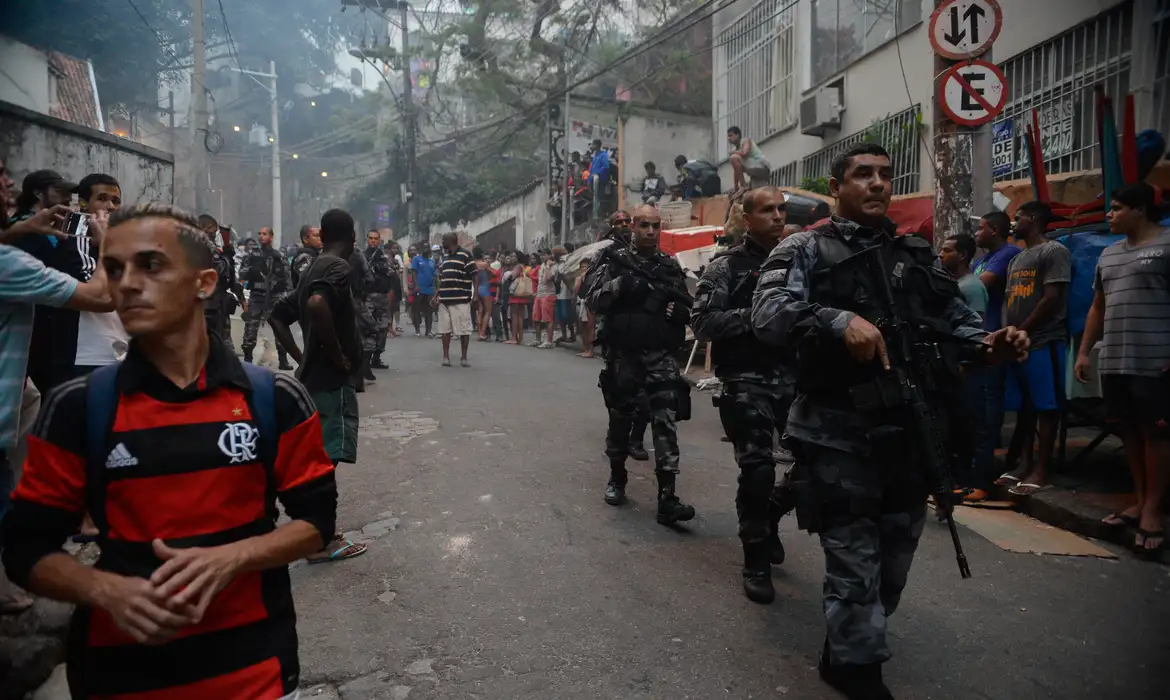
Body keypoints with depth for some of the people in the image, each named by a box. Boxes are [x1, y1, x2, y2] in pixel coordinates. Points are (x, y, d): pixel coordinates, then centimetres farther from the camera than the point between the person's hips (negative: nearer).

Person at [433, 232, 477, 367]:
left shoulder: (465, 254, -6)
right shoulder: (445, 258, 18)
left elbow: (474, 276, -8)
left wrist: (475, 294, -13)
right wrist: (436, 296, 17)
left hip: (461, 300, -7)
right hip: (444, 299, 7)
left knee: (464, 330, 0)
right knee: (445, 329, 7)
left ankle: (463, 357, 8)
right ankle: (446, 357, 13)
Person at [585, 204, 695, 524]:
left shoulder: (671, 265, 10)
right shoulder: (616, 260, 2)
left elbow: (686, 307, 16)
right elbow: (594, 301, -7)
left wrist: (679, 309, -8)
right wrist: (620, 284, -24)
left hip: (662, 356, 1)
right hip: (623, 355, -1)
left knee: (666, 421, -8)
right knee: (620, 419, 10)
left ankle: (666, 498, -10)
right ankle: (617, 478, 31)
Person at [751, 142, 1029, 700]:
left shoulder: (916, 255, 15)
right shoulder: (805, 249, -2)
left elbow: (955, 318, 12)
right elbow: (769, 313, -17)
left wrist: (989, 343, -10)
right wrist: (839, 321, -33)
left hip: (912, 431, 6)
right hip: (840, 434, -6)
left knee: (895, 559, 19)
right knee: (855, 563, 0)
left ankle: (848, 650, 41)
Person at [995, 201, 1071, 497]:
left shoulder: (1054, 251, -4)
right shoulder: (1017, 259, 21)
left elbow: (1052, 298, -12)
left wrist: (1021, 331, -10)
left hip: (1044, 342, -8)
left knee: (1045, 407, -4)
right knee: (1024, 407, 9)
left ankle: (1039, 471, -3)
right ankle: (1023, 463, 14)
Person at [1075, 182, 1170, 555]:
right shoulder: (1108, 254, 19)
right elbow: (1098, 308, 22)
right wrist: (1084, 352, 16)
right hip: (1113, 361, 7)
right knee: (1130, 431, 10)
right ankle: (1139, 501, 19)